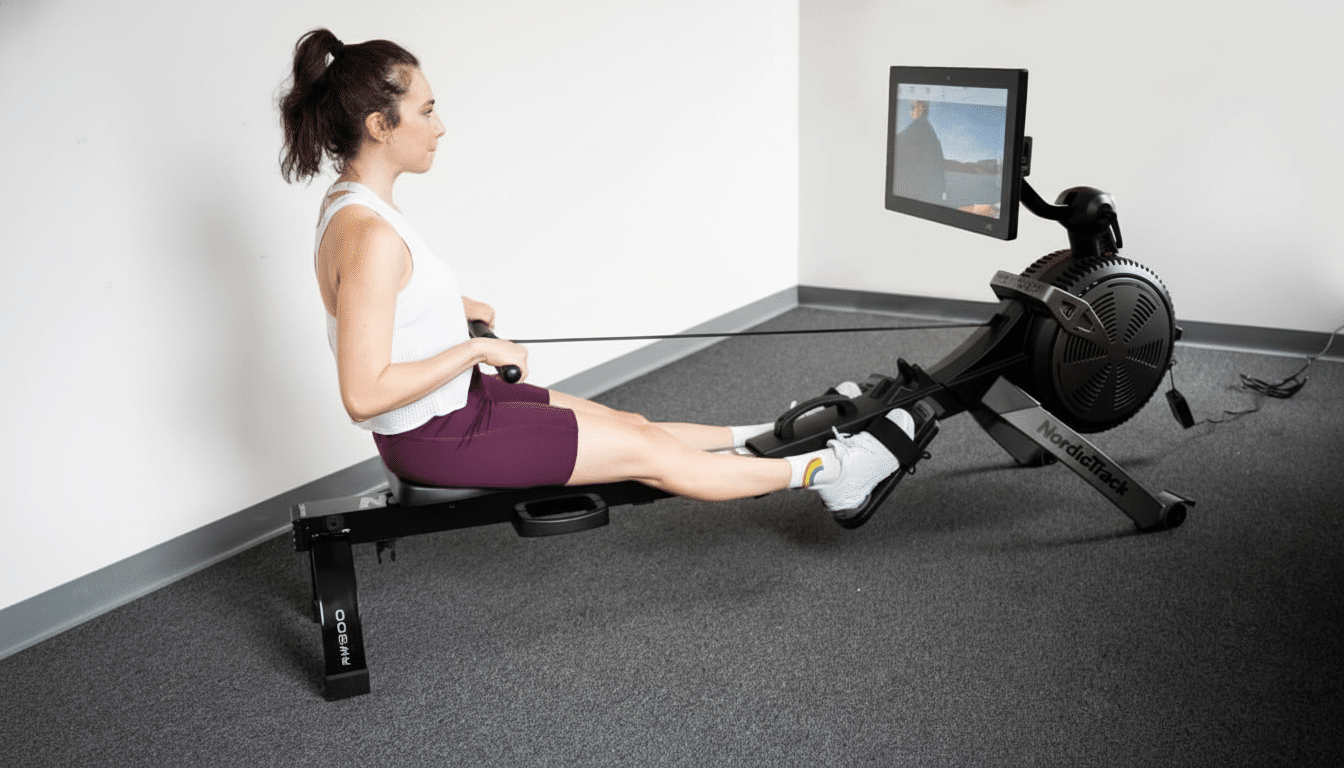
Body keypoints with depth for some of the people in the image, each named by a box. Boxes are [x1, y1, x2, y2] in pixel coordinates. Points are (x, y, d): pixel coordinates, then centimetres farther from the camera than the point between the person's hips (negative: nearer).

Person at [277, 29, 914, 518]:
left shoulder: (348, 205, 3)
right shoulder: (370, 237, -29)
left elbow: (373, 305, 20)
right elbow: (364, 393, -30)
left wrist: (449, 305, 10)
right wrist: (478, 349, -22)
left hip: (454, 403, 9)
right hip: (435, 436, -9)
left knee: (623, 423, 17)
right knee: (650, 453, -1)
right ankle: (823, 472, 13)